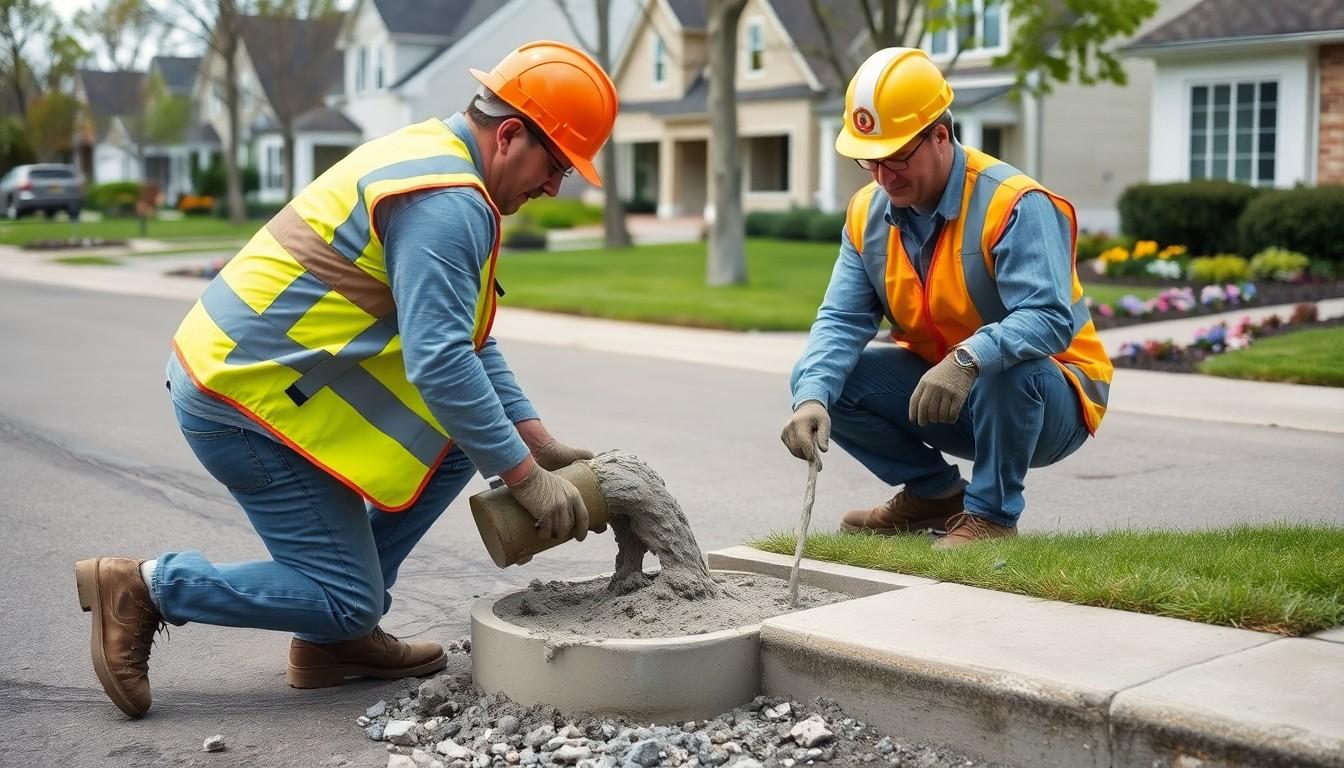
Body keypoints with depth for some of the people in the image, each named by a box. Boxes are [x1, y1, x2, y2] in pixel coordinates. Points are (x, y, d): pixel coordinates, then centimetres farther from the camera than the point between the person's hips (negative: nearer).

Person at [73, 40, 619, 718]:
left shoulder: (431, 156, 13)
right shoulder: (448, 202, -19)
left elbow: (467, 340, 16)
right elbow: (439, 362, -26)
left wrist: (540, 446, 10)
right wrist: (526, 479, -17)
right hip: (244, 396, -10)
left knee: (456, 445, 11)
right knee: (349, 601, -2)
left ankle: (336, 636, 15)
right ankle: (145, 586, 3)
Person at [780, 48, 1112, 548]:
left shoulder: (1013, 204, -23)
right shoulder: (868, 213, -4)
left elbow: (1050, 319, -35)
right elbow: (841, 321, -11)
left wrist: (968, 359, -51)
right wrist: (812, 397, -30)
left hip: (1051, 399, -6)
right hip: (934, 384, 6)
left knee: (1005, 369, -39)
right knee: (825, 377, -11)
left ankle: (991, 514, -13)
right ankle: (936, 493, 7)